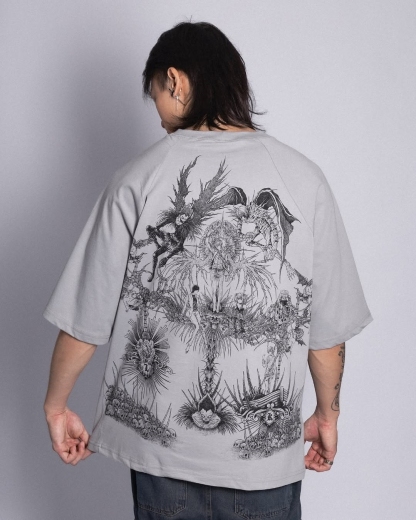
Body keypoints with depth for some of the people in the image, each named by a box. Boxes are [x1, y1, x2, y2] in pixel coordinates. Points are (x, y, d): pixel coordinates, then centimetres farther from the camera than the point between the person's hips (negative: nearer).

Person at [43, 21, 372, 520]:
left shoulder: (137, 180, -11)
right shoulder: (303, 179, -9)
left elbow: (84, 320, -6)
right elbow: (328, 328, -4)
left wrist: (56, 404, 10)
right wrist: (327, 413, 12)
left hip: (161, 444, 0)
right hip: (268, 447, 0)